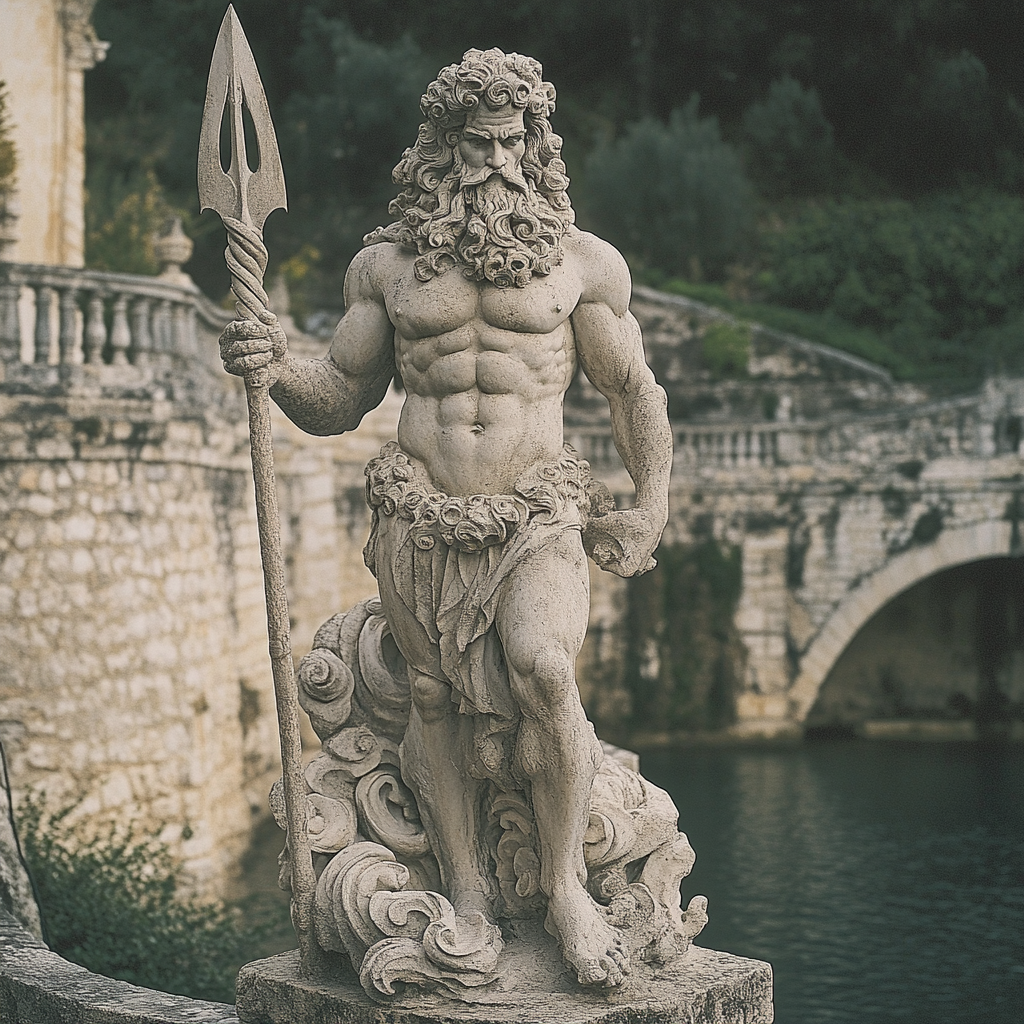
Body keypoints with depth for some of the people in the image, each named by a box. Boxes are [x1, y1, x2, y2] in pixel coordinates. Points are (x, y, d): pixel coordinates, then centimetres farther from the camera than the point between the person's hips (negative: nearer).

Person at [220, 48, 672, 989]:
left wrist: (652, 506, 16)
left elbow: (634, 391, 18)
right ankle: (468, 897, 13)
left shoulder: (583, 263, 7)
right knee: (437, 700, 1)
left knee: (544, 671, -23)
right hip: (421, 521, 2)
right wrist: (277, 368, -7)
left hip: (537, 519, -2)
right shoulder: (385, 263, 10)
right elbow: (340, 401, 13)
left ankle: (567, 889, -10)